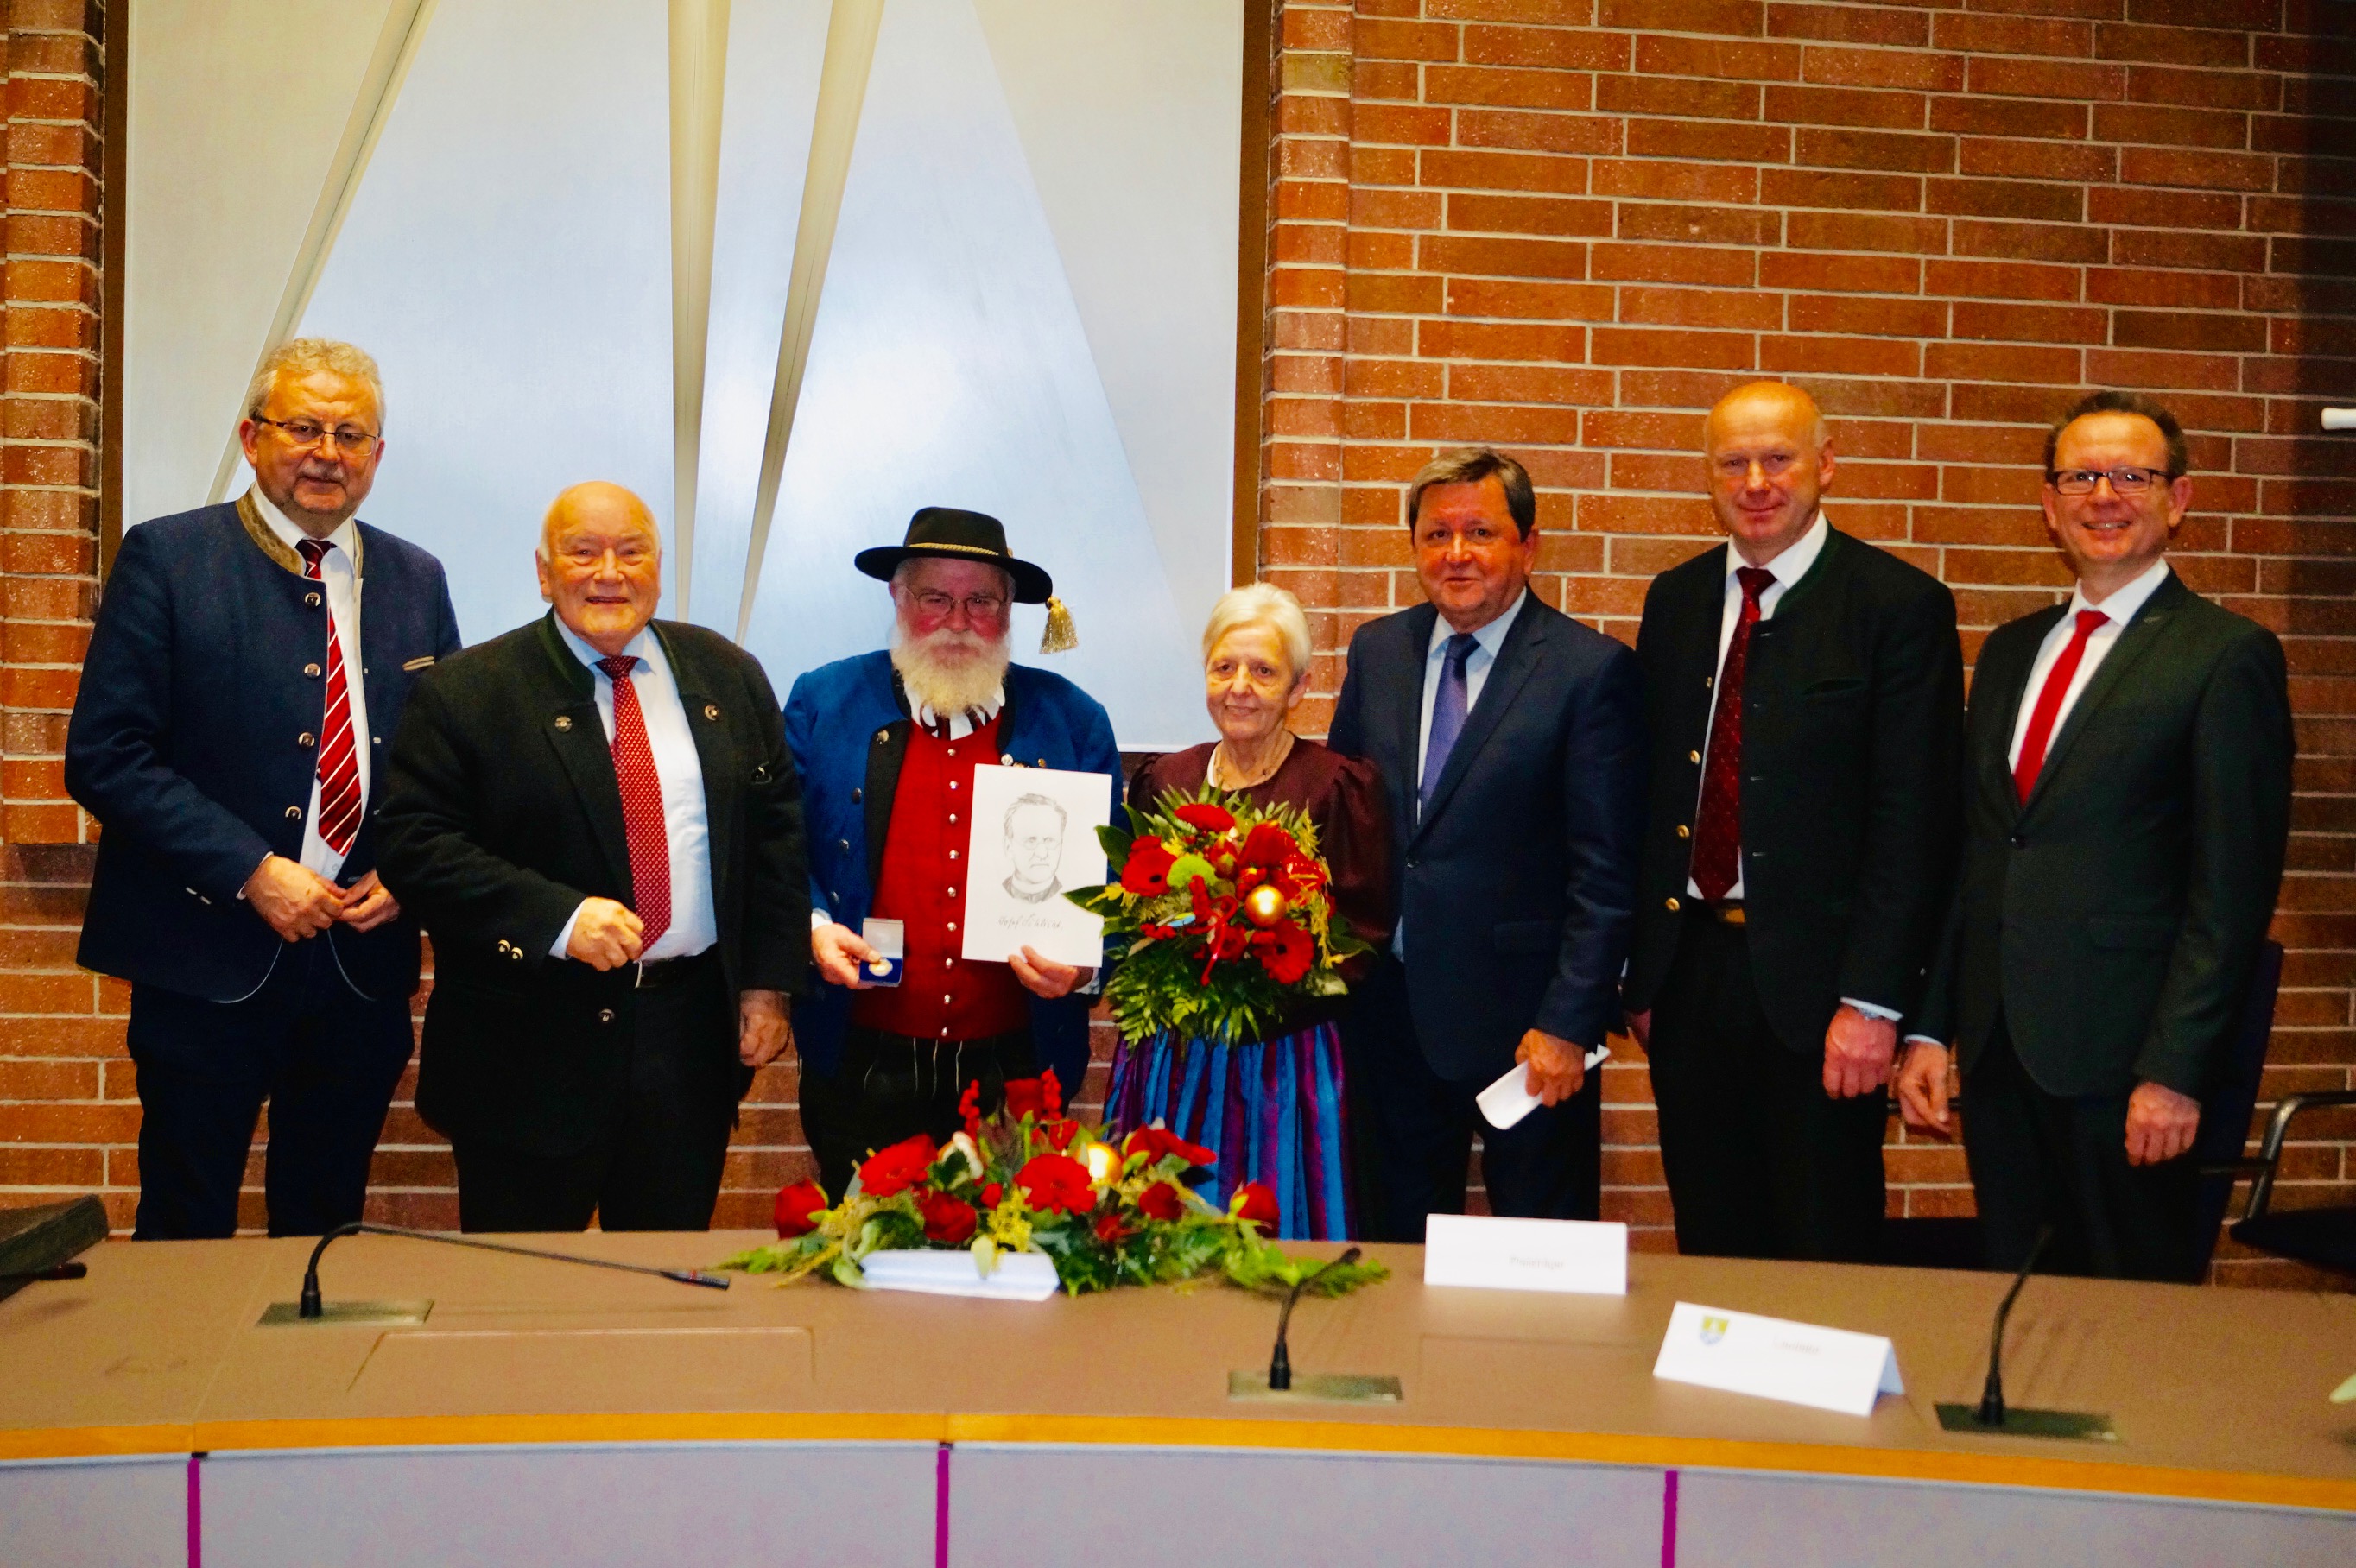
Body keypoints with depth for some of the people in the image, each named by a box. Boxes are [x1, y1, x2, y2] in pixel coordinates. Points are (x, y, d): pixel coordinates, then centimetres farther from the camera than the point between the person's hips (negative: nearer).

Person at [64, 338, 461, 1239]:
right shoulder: (166, 558, -3)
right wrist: (251, 871, -16)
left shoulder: (416, 580, 10)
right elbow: (102, 758, -9)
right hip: (209, 961, -3)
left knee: (326, 1225, 15)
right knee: (186, 1233, 6)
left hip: (365, 956, 4)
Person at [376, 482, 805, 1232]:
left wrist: (768, 981, 2)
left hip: (693, 1036, 3)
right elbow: (417, 845, -10)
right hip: (528, 1050, -3)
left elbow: (776, 831, 9)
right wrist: (559, 918, -21)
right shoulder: (466, 692, -3)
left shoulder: (729, 677, 8)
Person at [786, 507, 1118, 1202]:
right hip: (860, 1066, 0)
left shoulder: (1073, 721, 5)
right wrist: (814, 929, -13)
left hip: (1014, 1068, 1)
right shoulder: (823, 703, 4)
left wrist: (1083, 963, -10)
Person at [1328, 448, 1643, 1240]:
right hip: (1387, 1010, 5)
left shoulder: (1592, 670, -9)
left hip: (1520, 1017, -5)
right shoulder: (1377, 650, 7)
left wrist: (1568, 1024, -15)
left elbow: (1605, 874, -11)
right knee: (1394, 1243, 15)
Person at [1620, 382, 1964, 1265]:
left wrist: (1872, 1001, -16)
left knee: (1824, 1258, 6)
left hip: (1814, 981, -4)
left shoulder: (1900, 606, -6)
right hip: (1688, 971, 5)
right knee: (1709, 1249, 14)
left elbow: (1913, 819, -11)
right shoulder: (1675, 601, 10)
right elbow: (1649, 790, 11)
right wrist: (1639, 968, 6)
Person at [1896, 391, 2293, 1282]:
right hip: (1997, 1050, 6)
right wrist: (1929, 1029, 8)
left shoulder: (2226, 656, -6)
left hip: (2123, 1061, -6)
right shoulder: (2011, 650, 14)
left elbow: (2233, 890, -10)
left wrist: (2176, 1072, -15)